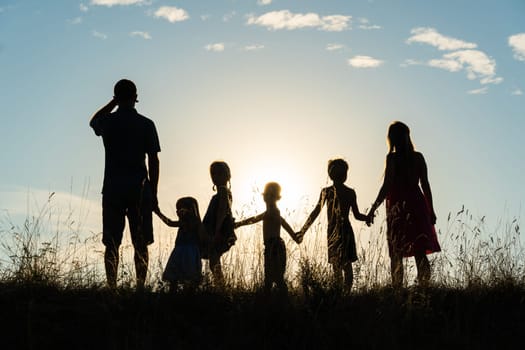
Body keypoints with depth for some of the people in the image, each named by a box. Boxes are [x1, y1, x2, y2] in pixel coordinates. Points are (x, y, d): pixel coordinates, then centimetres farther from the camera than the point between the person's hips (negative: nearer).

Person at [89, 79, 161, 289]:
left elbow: (93, 121, 29)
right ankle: (140, 287, 0)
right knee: (141, 244, 3)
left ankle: (112, 288, 0)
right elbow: (153, 160, -1)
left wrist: (114, 103, 24)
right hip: (140, 189, -1)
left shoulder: (108, 122, 2)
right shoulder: (146, 124, 0)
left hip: (113, 189, 1)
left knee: (112, 244, 3)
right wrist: (153, 193, 4)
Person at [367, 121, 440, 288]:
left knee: (396, 254, 1)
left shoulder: (392, 158, -5)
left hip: (397, 207, -3)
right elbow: (425, 185, 7)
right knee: (420, 253, 4)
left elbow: (387, 187, -10)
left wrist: (373, 208, -5)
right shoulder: (418, 157, 6)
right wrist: (431, 210, 13)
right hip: (417, 205, 3)